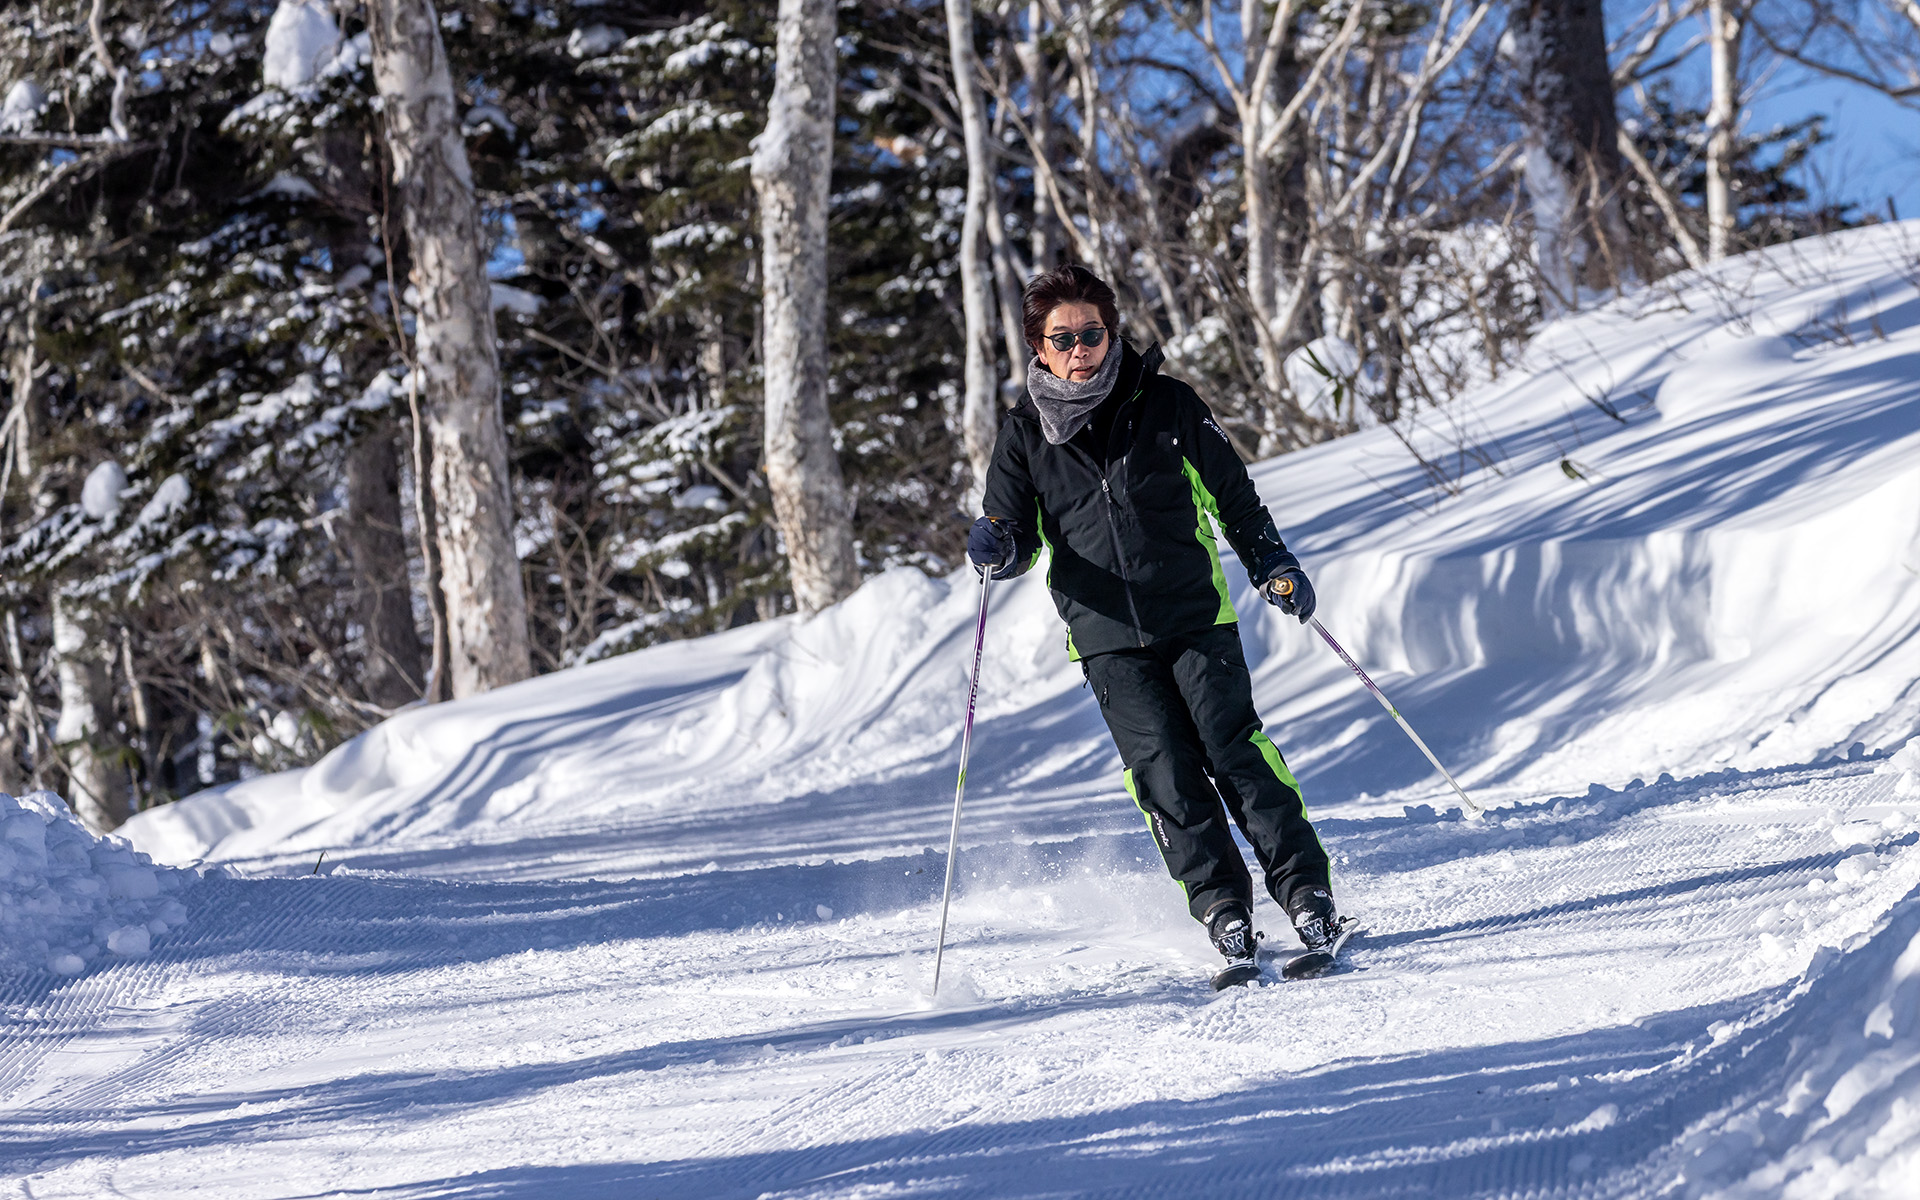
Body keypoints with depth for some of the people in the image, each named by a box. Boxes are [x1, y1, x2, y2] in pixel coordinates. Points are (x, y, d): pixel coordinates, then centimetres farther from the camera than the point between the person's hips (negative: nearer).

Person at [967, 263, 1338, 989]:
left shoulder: (1164, 405, 1)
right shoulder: (1027, 433, 3)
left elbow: (1231, 491, 11)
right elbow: (1016, 539, 5)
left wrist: (1271, 566, 4)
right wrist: (996, 548, -18)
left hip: (1196, 616, -1)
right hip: (1107, 638, 1)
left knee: (1232, 748, -12)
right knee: (1164, 774, -9)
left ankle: (1307, 892, -5)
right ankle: (1225, 916, -4)